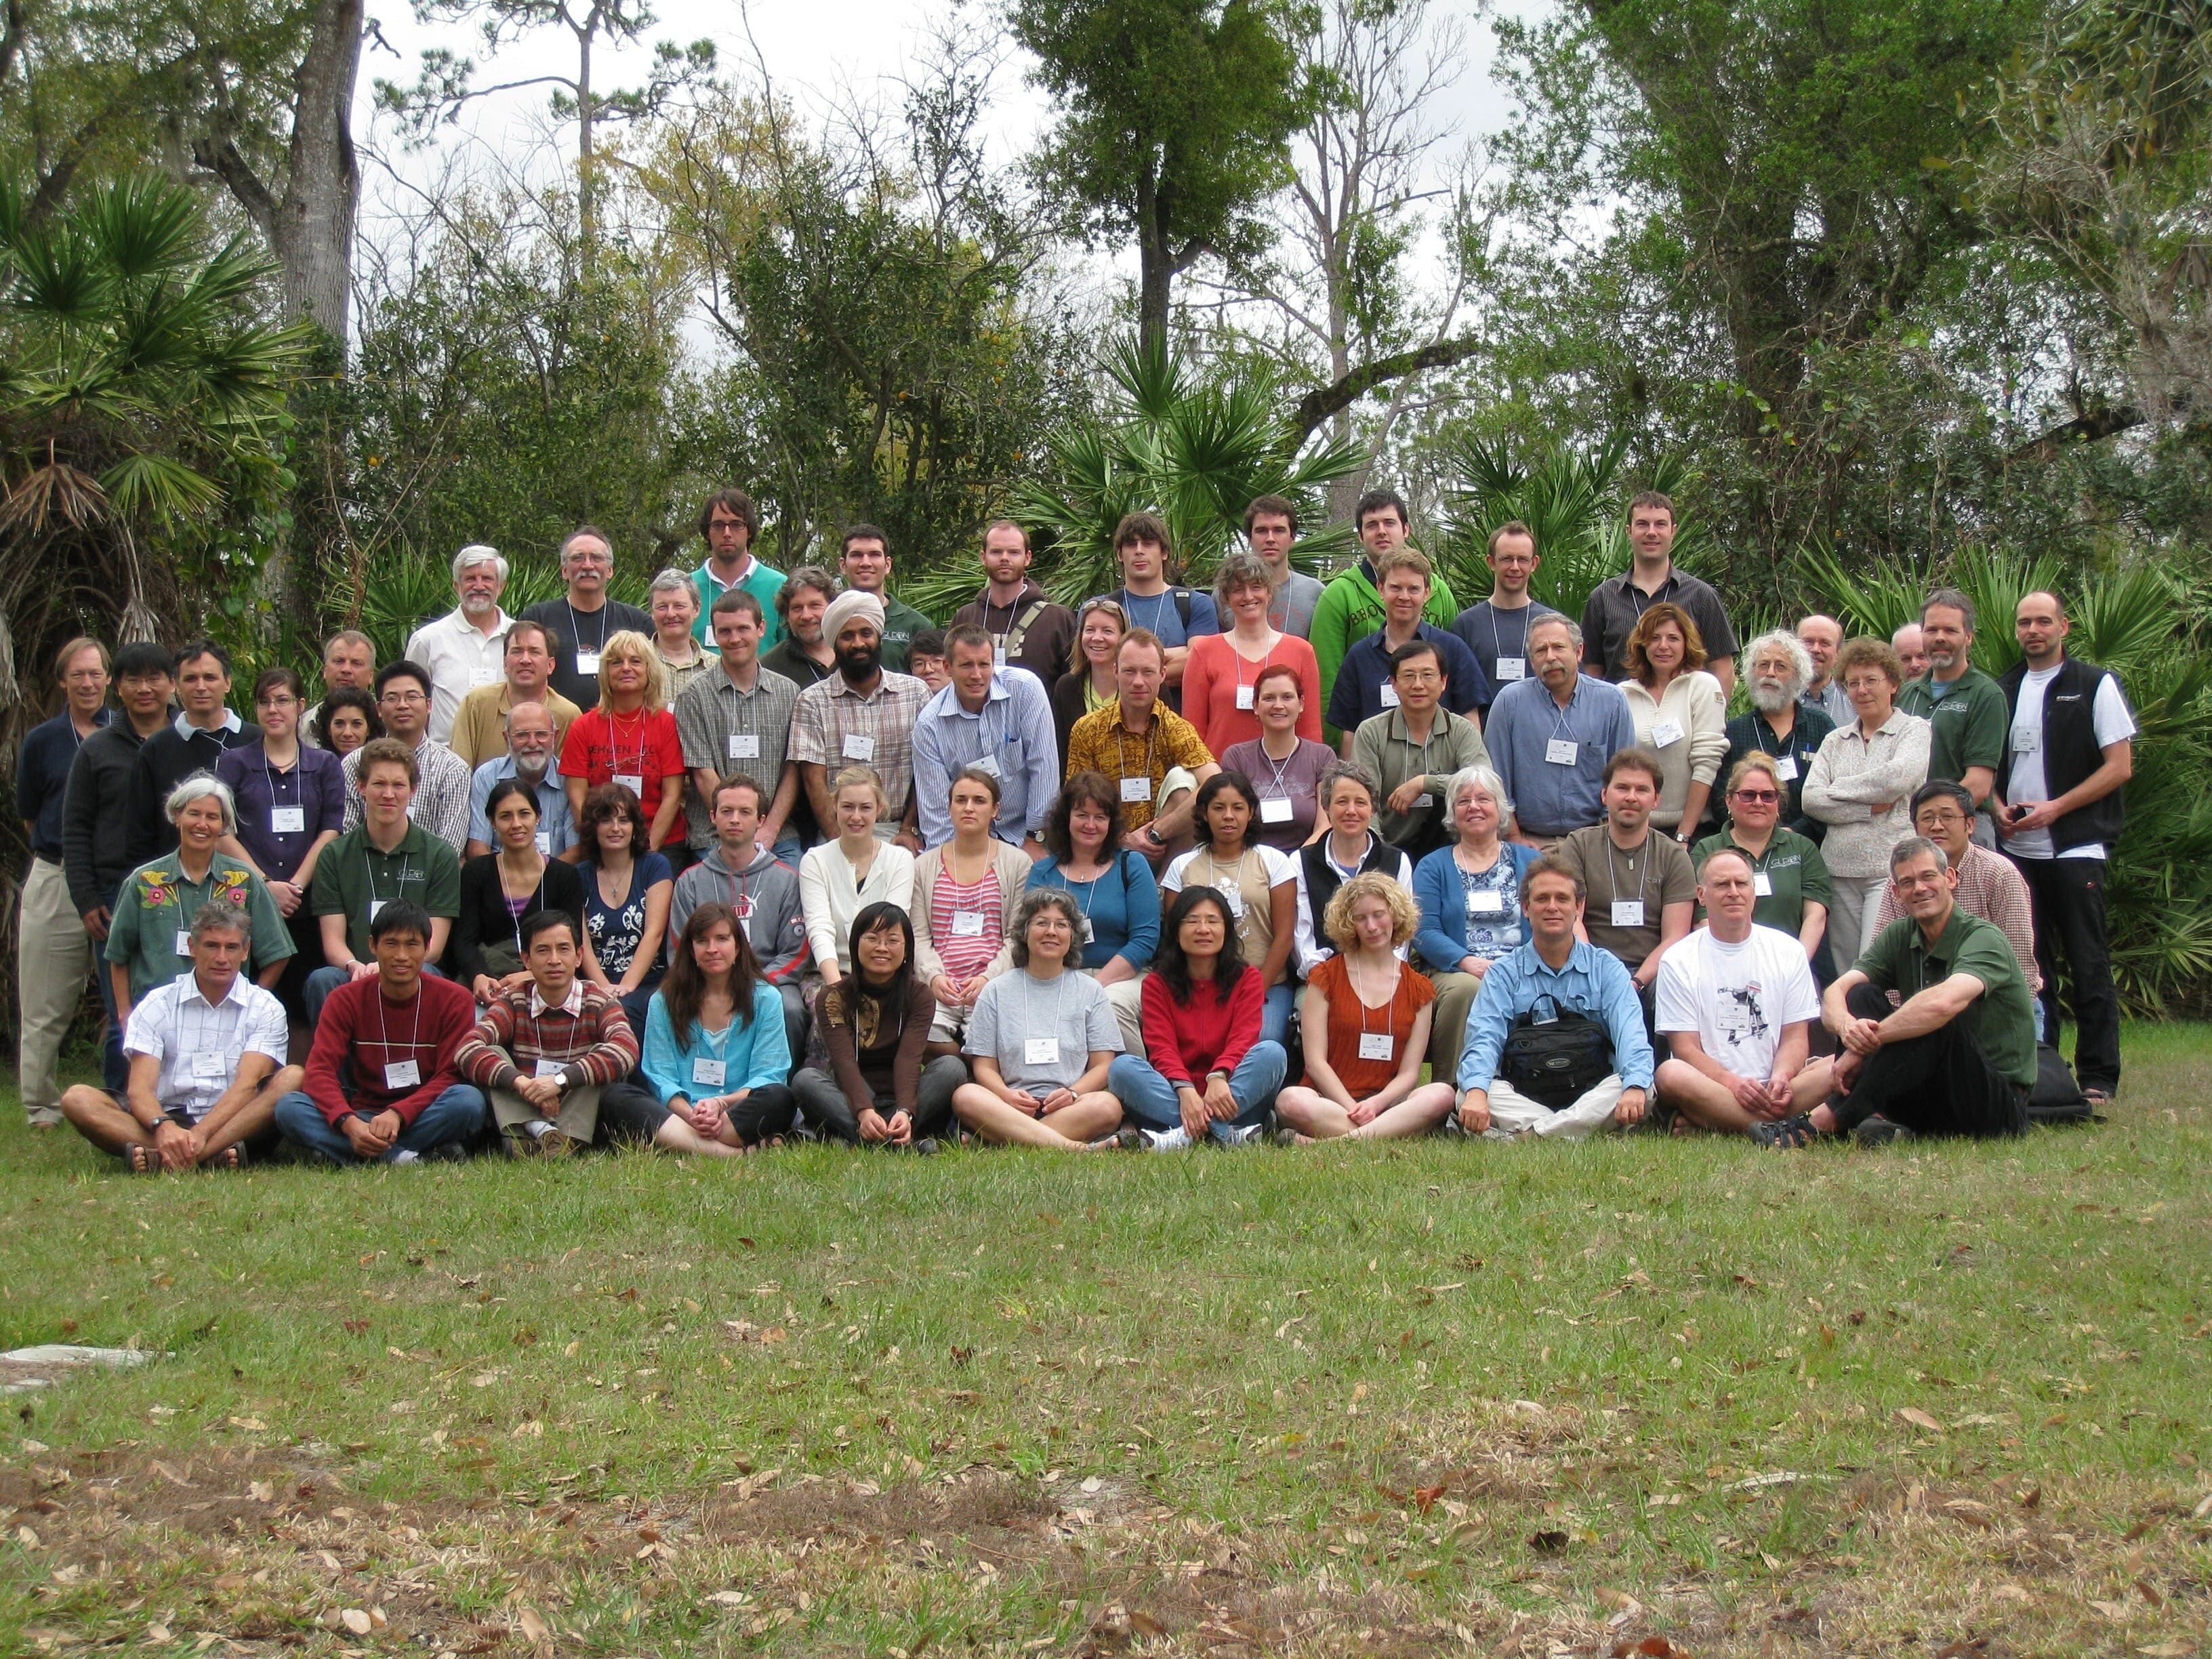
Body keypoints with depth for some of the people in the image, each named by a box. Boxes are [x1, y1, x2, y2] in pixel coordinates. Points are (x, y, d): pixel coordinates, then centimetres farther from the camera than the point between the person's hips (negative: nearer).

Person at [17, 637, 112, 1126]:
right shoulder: (42, 741, 6)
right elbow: (30, 816, 12)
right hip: (54, 883, 0)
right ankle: (42, 1107, 10)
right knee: (46, 1006, 2)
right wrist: (62, 852, 5)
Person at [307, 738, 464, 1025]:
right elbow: (333, 940, 6)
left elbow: (433, 946, 3)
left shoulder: (440, 856, 10)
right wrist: (355, 967, -18)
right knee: (322, 980, -33)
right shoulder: (334, 855, 13)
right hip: (351, 975, 1)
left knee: (422, 976, -36)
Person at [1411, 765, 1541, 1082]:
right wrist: (1467, 961, -17)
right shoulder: (1434, 866, 15)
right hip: (1456, 971, -1)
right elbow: (1424, 932, 2)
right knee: (1466, 988, -37)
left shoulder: (1529, 862, 20)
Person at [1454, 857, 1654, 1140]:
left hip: (1592, 1095, 1)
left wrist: (1635, 1087, -28)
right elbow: (1484, 1039, -7)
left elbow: (1630, 1034, -5)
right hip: (1521, 1099, -1)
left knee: (1641, 1089, -30)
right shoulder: (1503, 973, 9)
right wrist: (1476, 1091, -30)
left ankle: (1522, 1138, -34)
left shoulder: (1606, 968, 10)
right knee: (1468, 1096, -28)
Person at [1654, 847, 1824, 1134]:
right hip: (1710, 1084, -2)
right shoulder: (1678, 961, 5)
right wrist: (1732, 1083, -22)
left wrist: (1781, 1077, -16)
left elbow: (1795, 1037, 8)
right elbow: (1686, 1048, -3)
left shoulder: (1789, 952, 12)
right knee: (1671, 1074, -35)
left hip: (1771, 1091, 3)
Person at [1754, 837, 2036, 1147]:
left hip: (2001, 1106, -6)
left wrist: (1863, 1044, -31)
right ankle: (1875, 1120, -29)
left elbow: (1944, 1002, -36)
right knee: (1862, 995, -9)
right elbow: (1834, 994, -8)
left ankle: (1824, 1122, -32)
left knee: (1934, 1023, -33)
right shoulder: (1899, 937, 5)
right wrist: (1847, 1026, -32)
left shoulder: (1983, 940, -14)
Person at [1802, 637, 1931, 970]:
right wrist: (1869, 808, -9)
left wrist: (1838, 790, -2)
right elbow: (1811, 800, 3)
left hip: (1891, 867, -5)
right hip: (1840, 868, 5)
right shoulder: (1835, 740, 16)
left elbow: (1899, 777, -15)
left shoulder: (1914, 730, 5)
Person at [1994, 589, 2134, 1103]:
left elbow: (2120, 767, -6)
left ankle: (2099, 1078, -1)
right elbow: (1989, 766, 20)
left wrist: (2055, 808, -14)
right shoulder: (2005, 692, 14)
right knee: (2030, 964, 8)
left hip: (2076, 848, -5)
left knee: (2089, 965, -4)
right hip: (2017, 847, 5)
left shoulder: (2095, 685, -1)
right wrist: (1999, 807, -2)